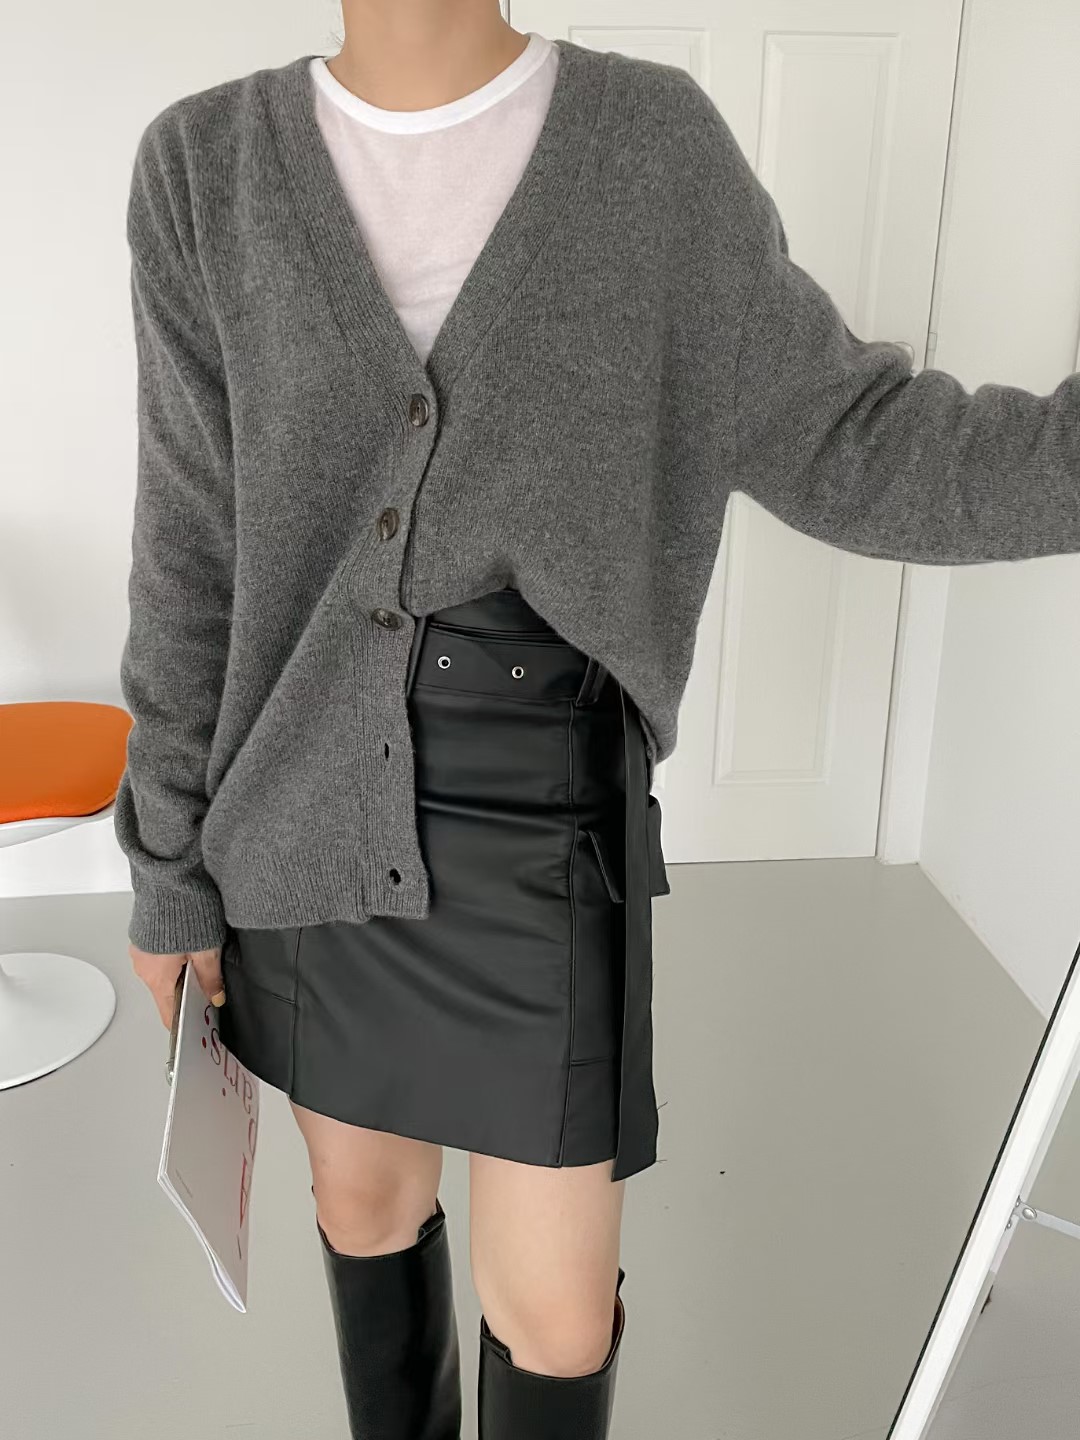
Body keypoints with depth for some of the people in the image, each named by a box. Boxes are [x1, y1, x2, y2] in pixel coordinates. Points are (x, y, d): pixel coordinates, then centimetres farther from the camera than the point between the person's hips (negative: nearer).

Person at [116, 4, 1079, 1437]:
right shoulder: (208, 168, -1)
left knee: (561, 1318, 7)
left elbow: (842, 442, -2)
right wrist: (170, 864, 4)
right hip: (308, 805, 2)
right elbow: (194, 548, 1)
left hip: (539, 810, -1)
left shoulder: (656, 141, -3)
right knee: (366, 1199, 21)